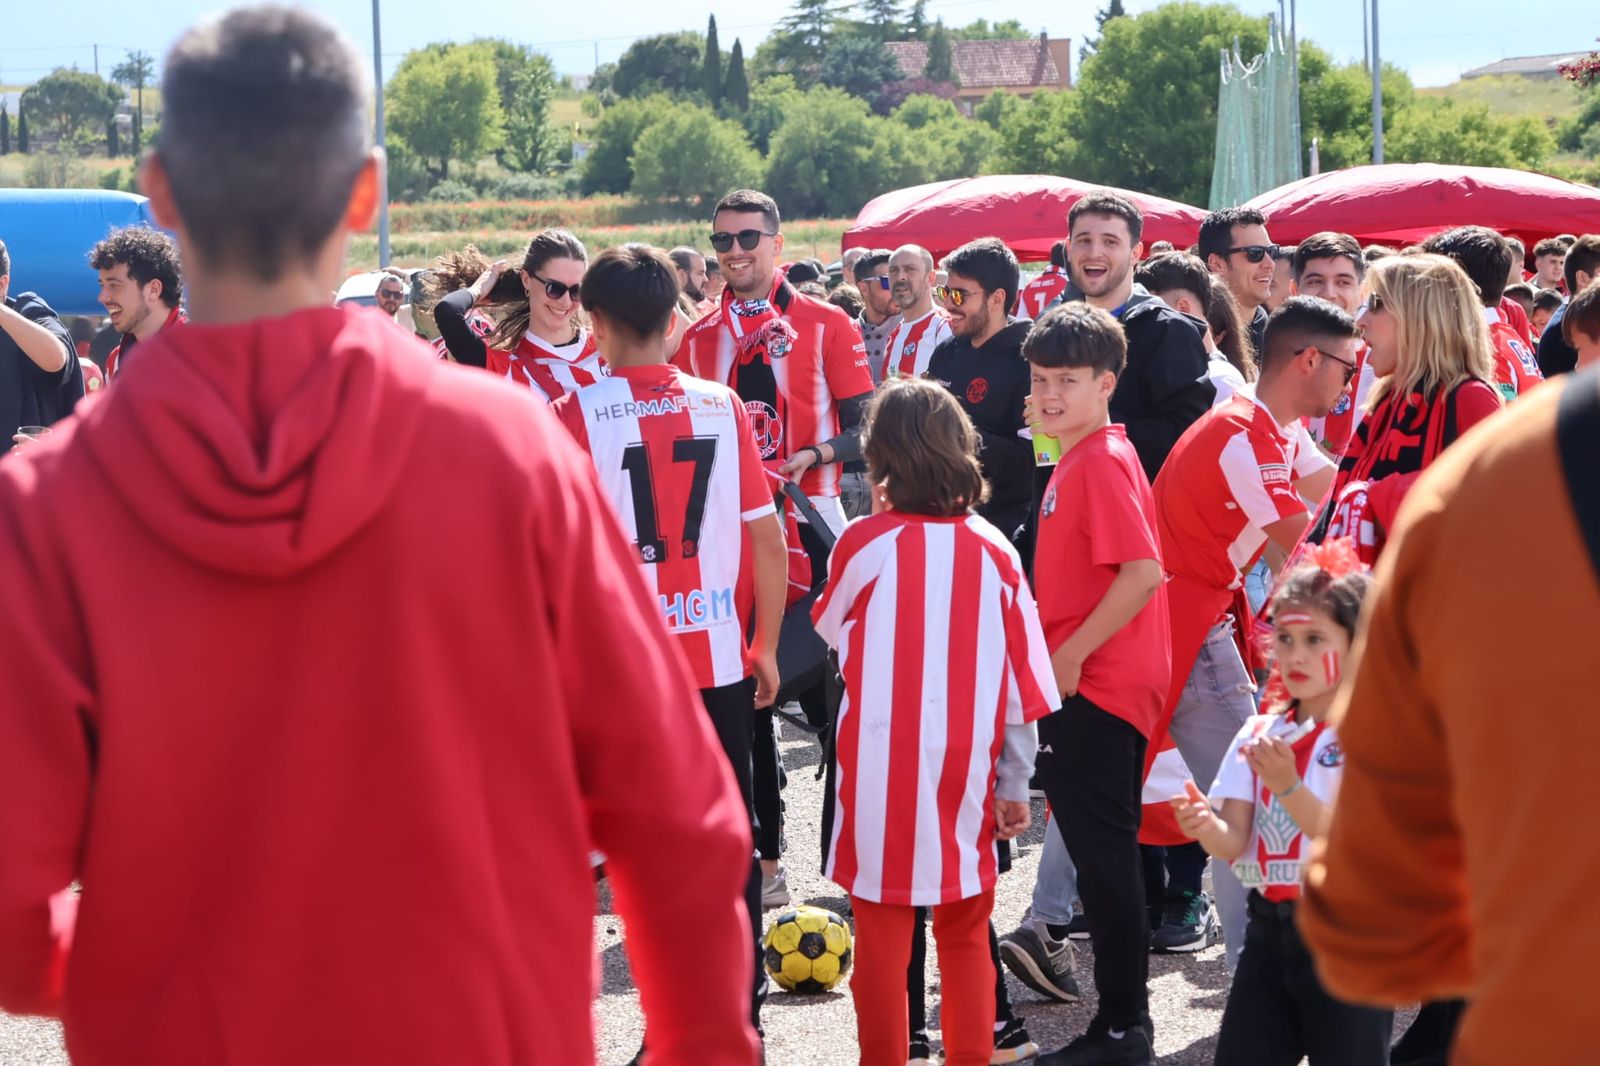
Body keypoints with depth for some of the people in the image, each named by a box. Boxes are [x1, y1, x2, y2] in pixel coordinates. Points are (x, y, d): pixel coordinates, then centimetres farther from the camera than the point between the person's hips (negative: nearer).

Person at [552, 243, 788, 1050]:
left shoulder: (579, 414, -8)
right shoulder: (722, 406, 0)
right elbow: (768, 539, 3)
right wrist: (767, 646, 14)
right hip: (720, 658, 3)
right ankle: (741, 1017, 18)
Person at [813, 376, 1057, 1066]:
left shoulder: (863, 544, -9)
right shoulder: (992, 551, -2)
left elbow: (829, 629, 11)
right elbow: (1023, 681, 2)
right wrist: (1015, 784, 12)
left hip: (881, 770, -2)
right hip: (967, 769, 3)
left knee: (882, 937, 7)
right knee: (966, 935, 16)